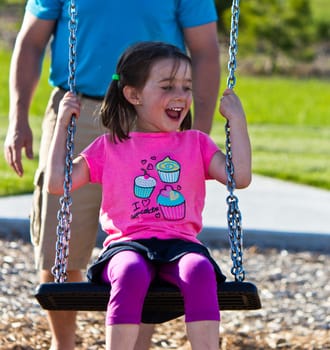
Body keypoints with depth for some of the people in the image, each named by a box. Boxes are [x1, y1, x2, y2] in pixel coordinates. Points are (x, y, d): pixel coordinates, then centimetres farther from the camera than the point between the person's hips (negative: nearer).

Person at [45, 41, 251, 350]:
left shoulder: (196, 144, 20)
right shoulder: (109, 146, 18)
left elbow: (240, 177, 6)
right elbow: (56, 184, 13)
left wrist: (236, 120, 6)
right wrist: (62, 124, 12)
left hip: (181, 243, 1)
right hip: (127, 244, -1)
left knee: (200, 271, -36)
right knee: (131, 273, -38)